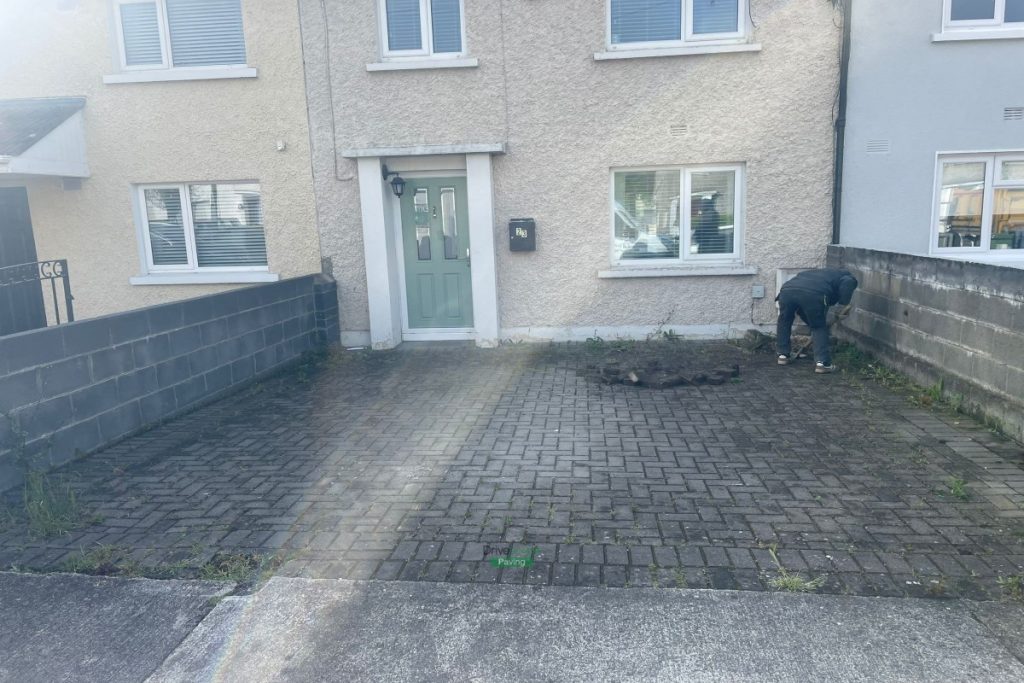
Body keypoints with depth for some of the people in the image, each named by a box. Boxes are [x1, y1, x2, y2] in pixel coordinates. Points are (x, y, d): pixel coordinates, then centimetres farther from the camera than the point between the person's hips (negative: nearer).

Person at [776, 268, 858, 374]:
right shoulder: (848, 277, 28)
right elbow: (847, 282, -1)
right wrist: (845, 305, 4)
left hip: (787, 289, 5)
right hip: (812, 294, -5)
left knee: (784, 322, 29)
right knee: (819, 328, 16)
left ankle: (783, 355, 30)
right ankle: (822, 363, 8)